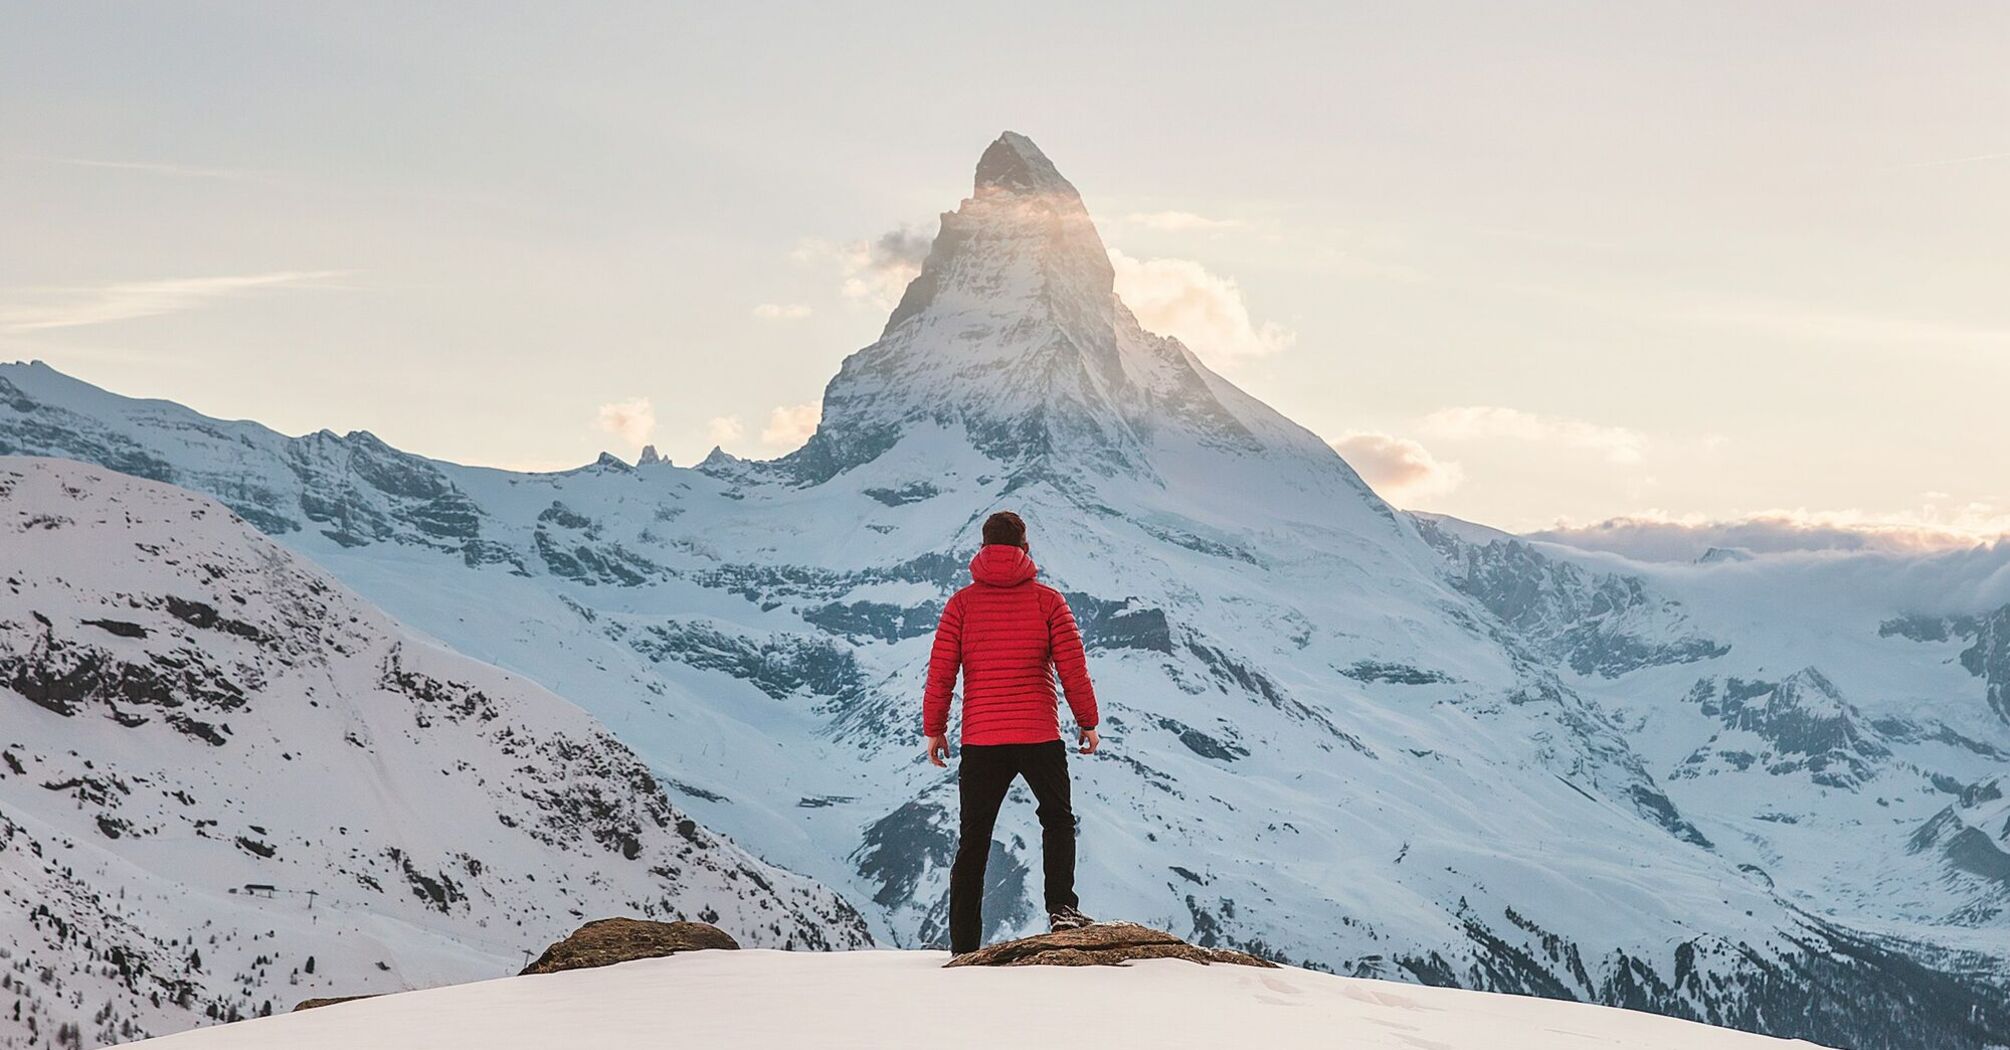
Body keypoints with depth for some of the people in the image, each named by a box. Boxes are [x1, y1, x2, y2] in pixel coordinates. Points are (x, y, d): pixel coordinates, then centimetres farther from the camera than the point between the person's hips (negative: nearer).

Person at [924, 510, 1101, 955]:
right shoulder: (1047, 600, -1)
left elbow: (941, 671, -1)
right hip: (1040, 736, -1)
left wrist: (934, 729, 8)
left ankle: (963, 946, 8)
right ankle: (1061, 907, 0)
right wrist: (1088, 723, 9)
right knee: (1057, 819, 19)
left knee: (973, 840, 8)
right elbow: (1073, 668, -2)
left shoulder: (962, 603, 1)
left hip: (980, 740, 1)